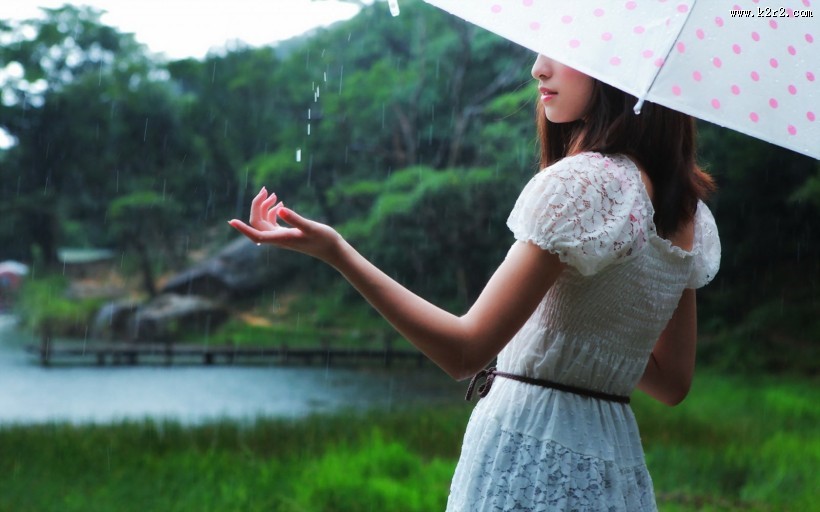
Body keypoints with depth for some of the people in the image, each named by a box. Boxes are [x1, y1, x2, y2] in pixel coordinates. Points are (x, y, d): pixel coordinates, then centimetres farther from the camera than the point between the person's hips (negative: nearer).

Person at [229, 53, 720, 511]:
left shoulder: (581, 180, -17)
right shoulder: (691, 215, 7)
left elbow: (466, 350, -21)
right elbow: (673, 382, 13)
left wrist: (335, 250, -22)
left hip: (530, 459, -8)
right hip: (616, 468, 8)